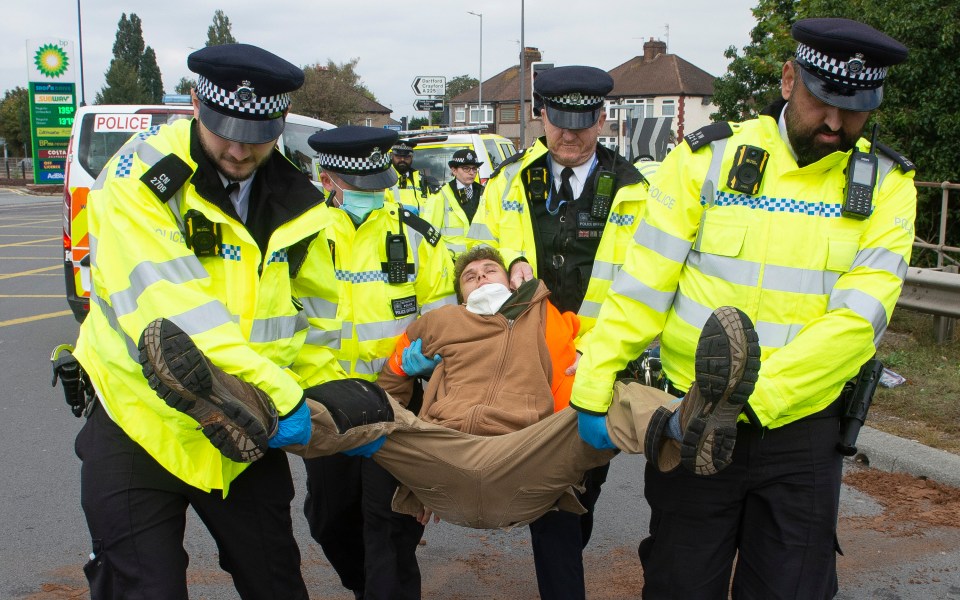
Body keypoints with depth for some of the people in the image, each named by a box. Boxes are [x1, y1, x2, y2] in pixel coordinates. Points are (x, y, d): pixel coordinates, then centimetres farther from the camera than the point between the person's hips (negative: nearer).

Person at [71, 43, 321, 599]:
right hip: (141, 423, -4)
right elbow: (171, 310, -28)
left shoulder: (293, 200, 1)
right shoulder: (141, 176, -16)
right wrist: (277, 393, -33)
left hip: (250, 430, 5)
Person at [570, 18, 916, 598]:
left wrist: (752, 400, -24)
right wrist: (592, 390, -10)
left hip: (801, 430, 1)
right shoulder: (708, 158, -5)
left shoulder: (885, 183, -2)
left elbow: (859, 316, -13)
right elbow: (642, 287, -6)